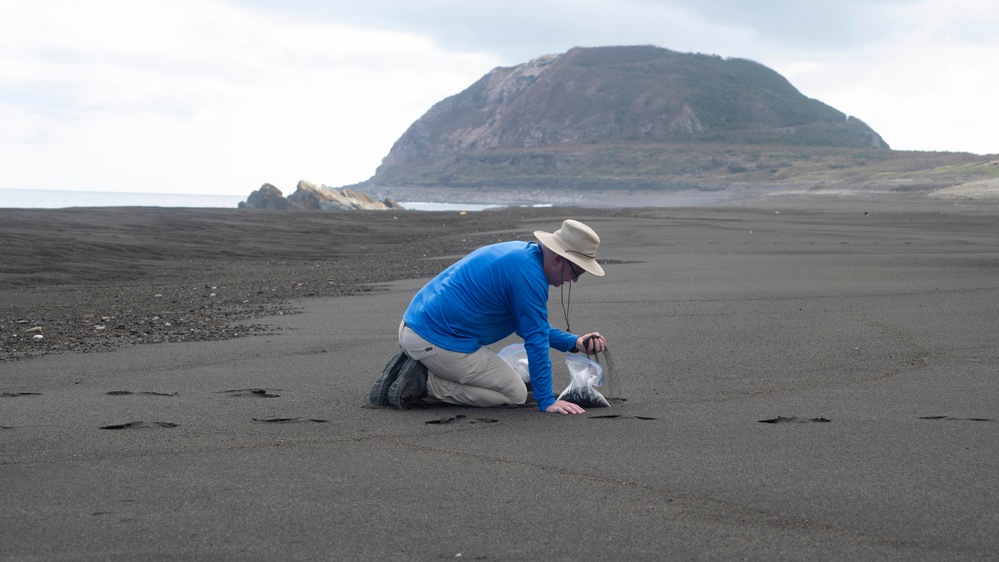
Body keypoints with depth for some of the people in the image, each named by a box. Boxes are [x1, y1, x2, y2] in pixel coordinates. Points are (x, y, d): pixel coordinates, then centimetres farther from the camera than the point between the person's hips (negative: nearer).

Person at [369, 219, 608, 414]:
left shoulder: (521, 252, 14)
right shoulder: (529, 273, -17)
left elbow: (529, 325, 24)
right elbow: (535, 340, -16)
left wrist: (575, 343, 14)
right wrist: (547, 402, -12)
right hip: (440, 342, -10)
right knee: (515, 394, -1)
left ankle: (413, 372, 9)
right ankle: (424, 385, -10)